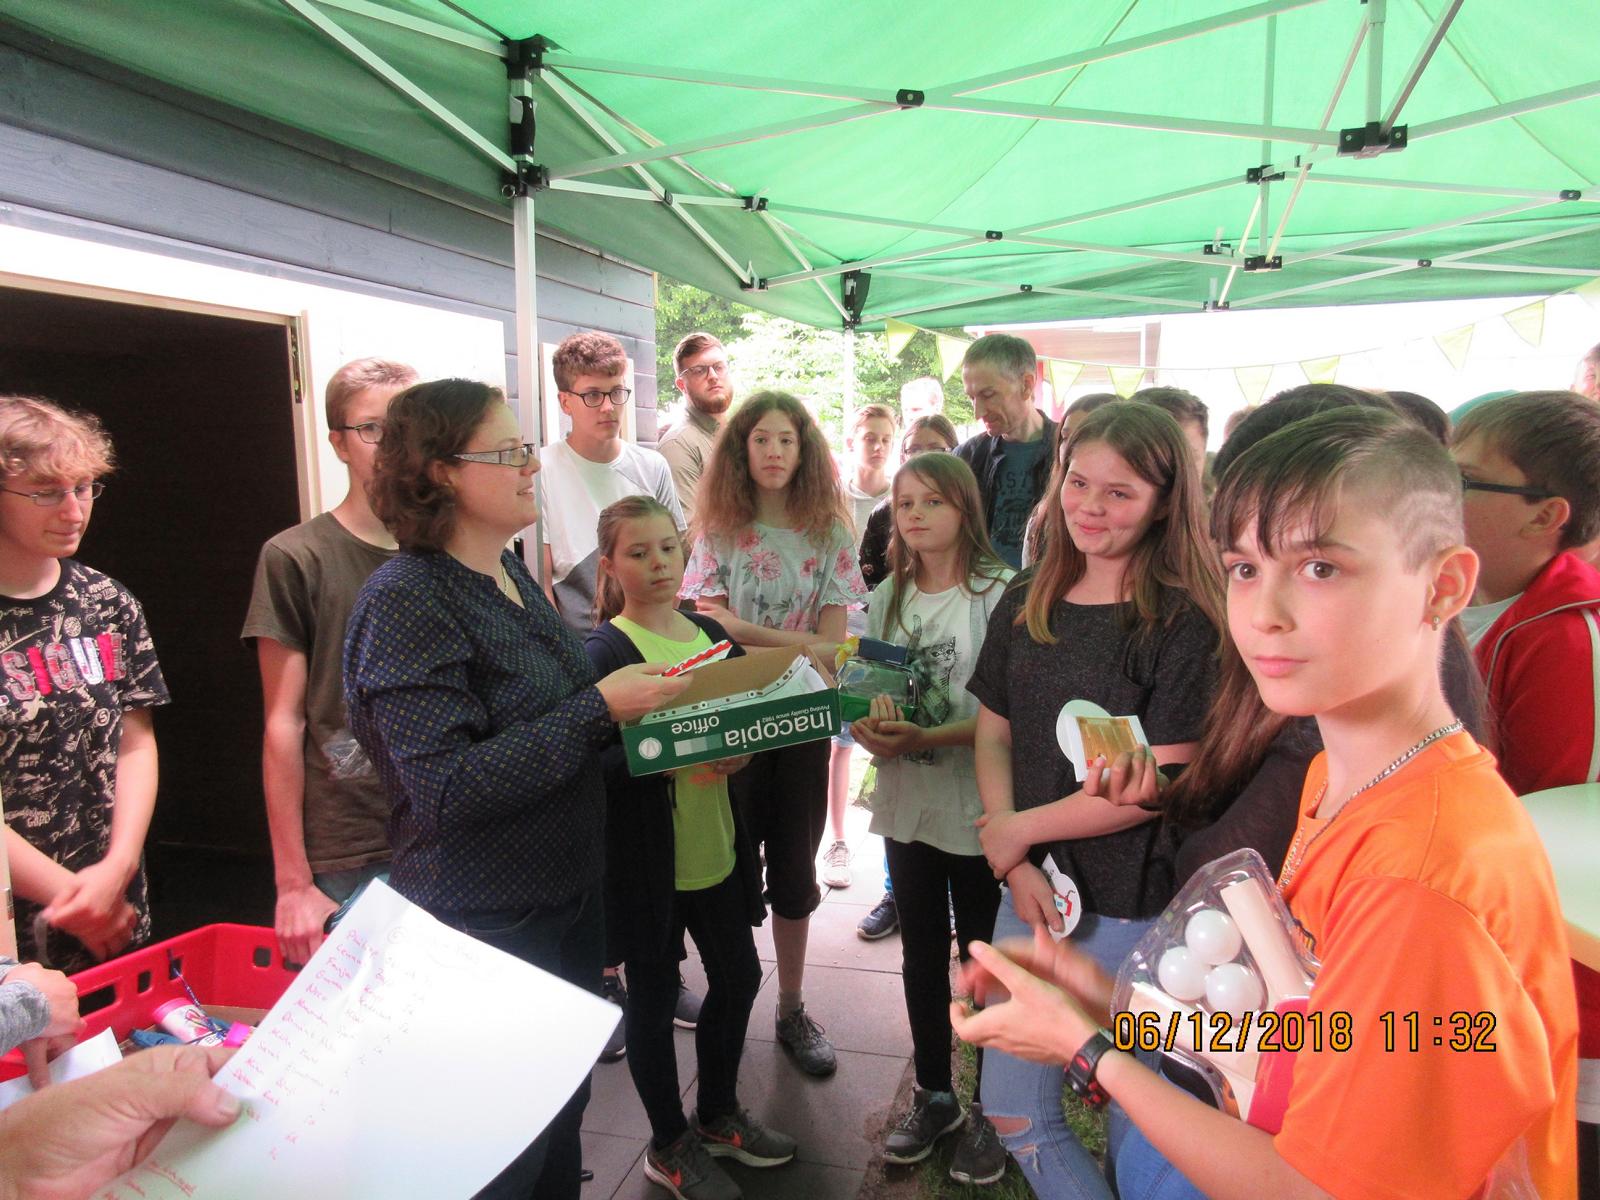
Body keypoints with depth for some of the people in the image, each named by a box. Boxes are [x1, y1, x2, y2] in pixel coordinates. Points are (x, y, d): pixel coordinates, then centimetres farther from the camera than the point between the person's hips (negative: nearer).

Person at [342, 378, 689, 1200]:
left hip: (567, 898, 8)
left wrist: (639, 700, 3)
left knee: (564, 1110, 22)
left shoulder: (512, 575, 5)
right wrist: (598, 707, -26)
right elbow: (448, 789, -26)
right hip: (487, 925, -7)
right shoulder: (406, 599, -20)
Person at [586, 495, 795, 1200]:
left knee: (739, 977, 18)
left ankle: (717, 1114, 42)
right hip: (647, 858, -6)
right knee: (654, 997, 10)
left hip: (718, 848, 6)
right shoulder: (603, 653, -13)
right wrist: (677, 763, -34)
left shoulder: (713, 634, 5)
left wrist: (741, 747, -10)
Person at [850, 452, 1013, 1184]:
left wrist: (929, 737, -26)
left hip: (977, 809, -5)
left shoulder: (999, 593, -13)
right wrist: (871, 731, -13)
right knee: (921, 958, 18)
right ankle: (933, 1095, 38)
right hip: (906, 803, 5)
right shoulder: (888, 596, 5)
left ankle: (990, 1109, 32)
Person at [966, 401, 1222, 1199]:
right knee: (1015, 1117, 14)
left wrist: (1019, 829, -11)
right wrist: (1016, 867, -8)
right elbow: (993, 737, 4)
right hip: (1033, 892, 5)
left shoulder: (1183, 625, -13)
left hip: (1135, 907, -5)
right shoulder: (1027, 605, 3)